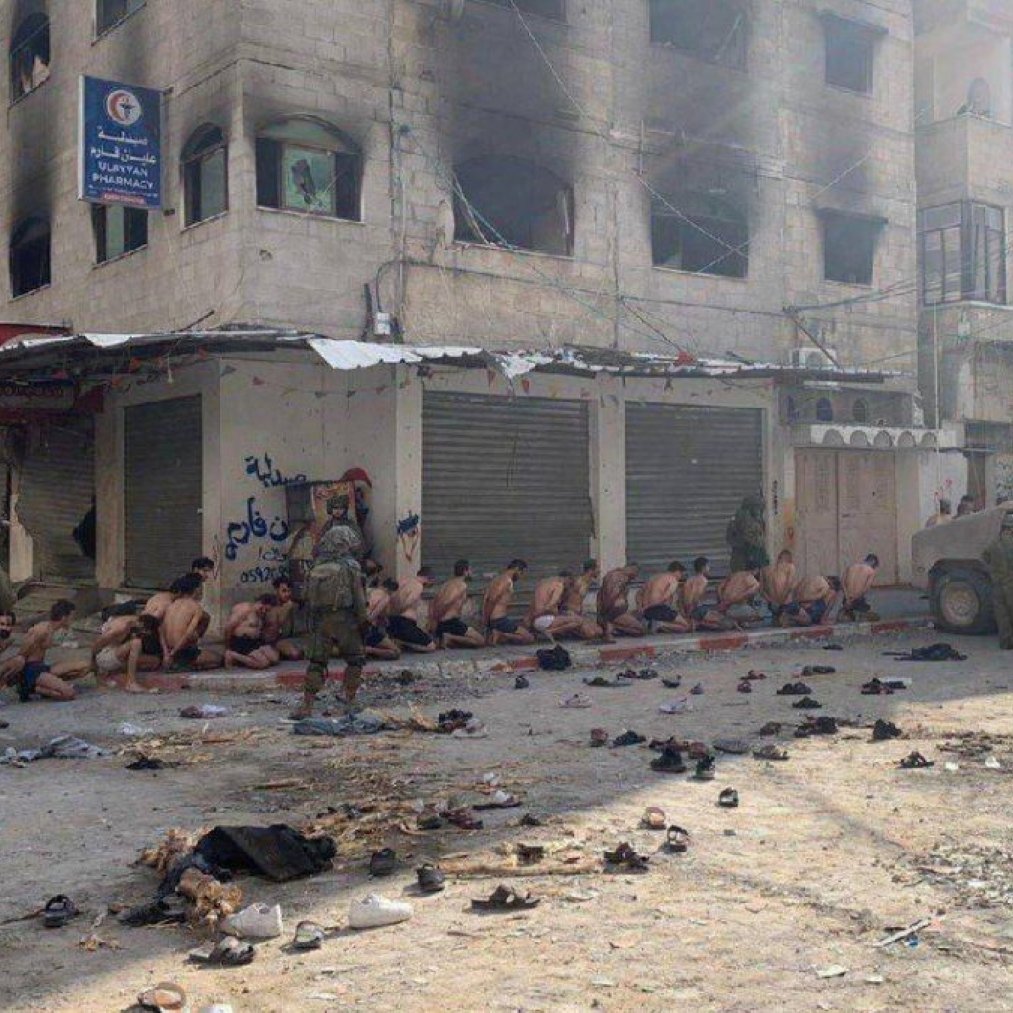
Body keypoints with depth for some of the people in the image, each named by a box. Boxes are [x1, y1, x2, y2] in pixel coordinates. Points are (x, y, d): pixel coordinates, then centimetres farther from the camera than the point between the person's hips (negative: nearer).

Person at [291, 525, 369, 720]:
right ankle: (350, 701, 13)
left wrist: (313, 619, 16)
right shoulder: (351, 567, -7)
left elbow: (308, 597, 8)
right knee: (355, 660, 14)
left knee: (316, 662, 6)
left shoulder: (317, 567, 6)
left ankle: (307, 705, -1)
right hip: (344, 620, -3)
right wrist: (364, 620, 3)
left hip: (319, 621, 4)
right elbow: (358, 598, -7)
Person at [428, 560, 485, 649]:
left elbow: (432, 604, 13)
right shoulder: (462, 585, -8)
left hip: (440, 625, 9)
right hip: (451, 622, -9)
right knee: (481, 641, -3)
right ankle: (448, 638, -16)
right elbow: (445, 603, -21)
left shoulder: (448, 583, 19)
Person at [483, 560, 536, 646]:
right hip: (500, 620, -9)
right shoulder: (507, 581, -12)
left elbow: (485, 598, 14)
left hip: (492, 620, 9)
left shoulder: (498, 579, 17)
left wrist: (485, 618, 10)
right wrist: (486, 620, -13)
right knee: (530, 638, -6)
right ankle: (500, 636, -15)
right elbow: (492, 600, -20)